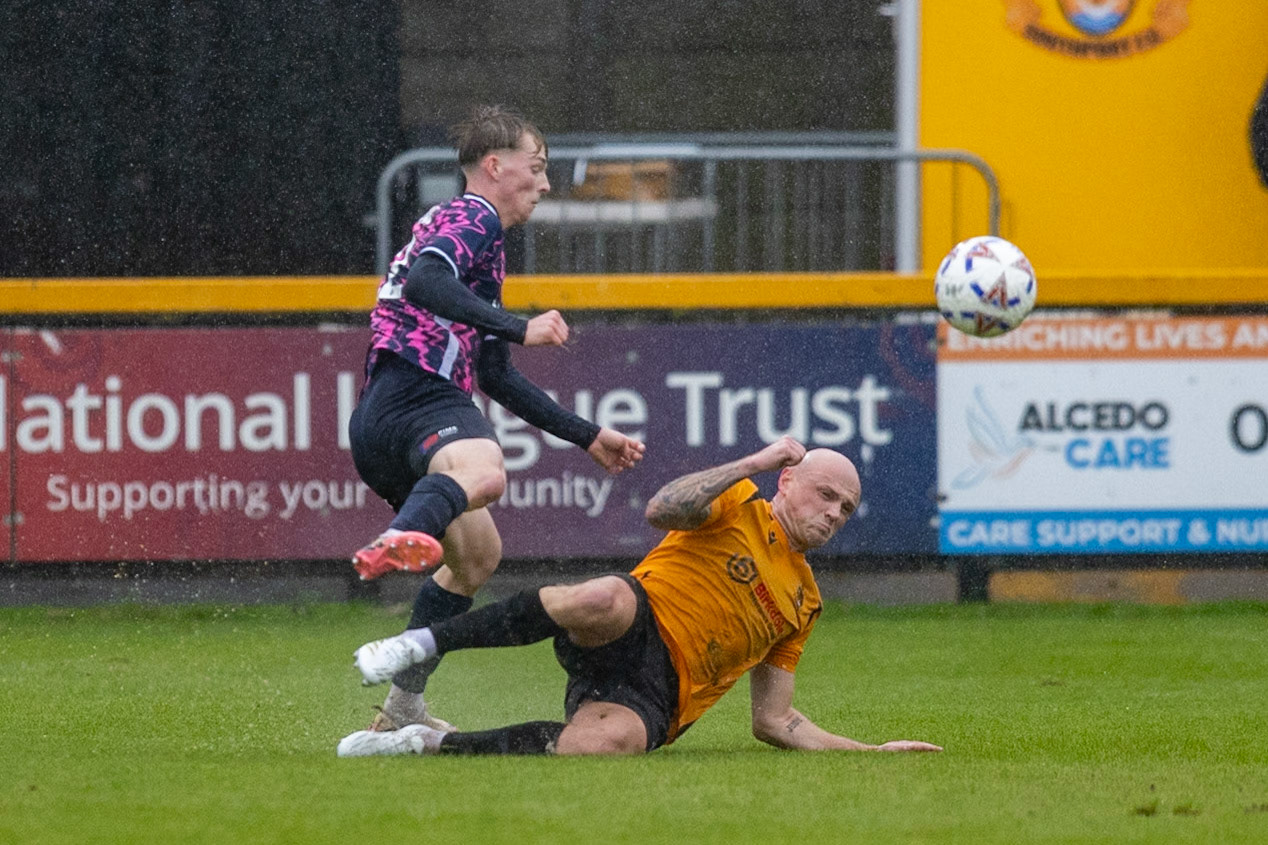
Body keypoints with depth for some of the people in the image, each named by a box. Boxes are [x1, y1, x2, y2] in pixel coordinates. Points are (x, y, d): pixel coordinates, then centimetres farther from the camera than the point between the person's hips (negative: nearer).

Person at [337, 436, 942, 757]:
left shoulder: (803, 603, 27)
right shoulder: (737, 506, 12)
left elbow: (773, 722, 26)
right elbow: (661, 510, -10)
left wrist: (870, 752, 19)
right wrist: (753, 464, -10)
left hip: (657, 697, 3)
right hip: (636, 630, -3)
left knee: (609, 743, -37)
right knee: (606, 598, -44)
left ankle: (431, 745, -21)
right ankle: (423, 644, -28)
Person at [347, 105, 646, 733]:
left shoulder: (470, 226, 33)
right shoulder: (471, 217, 1)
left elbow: (495, 377, 37)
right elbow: (424, 283, -23)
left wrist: (588, 437, 37)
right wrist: (520, 328, -23)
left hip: (382, 423, 11)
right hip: (414, 397, -11)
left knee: (478, 552, 27)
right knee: (483, 472, -41)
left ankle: (401, 710, 29)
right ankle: (400, 542, -73)